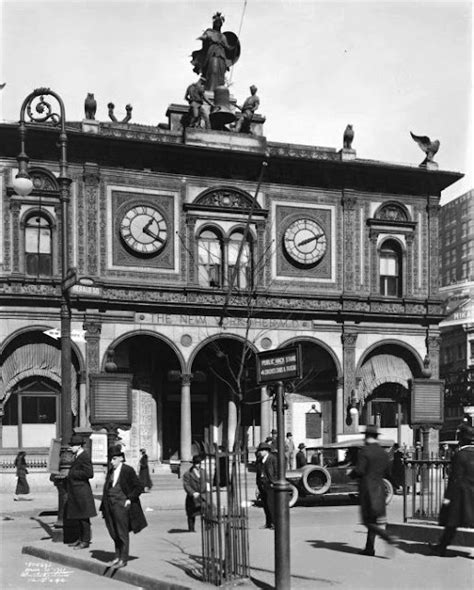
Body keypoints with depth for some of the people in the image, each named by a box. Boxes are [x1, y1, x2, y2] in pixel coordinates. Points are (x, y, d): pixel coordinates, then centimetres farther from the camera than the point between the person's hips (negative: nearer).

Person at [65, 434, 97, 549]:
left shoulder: (84, 457, -17)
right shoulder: (77, 456, 14)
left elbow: (89, 473, -22)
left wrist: (72, 473, -17)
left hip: (82, 491, -10)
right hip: (75, 492, 10)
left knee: (83, 517, -3)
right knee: (78, 517, 15)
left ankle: (85, 541, 3)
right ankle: (81, 539, 24)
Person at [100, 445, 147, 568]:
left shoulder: (128, 470, -7)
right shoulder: (111, 471, 12)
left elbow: (139, 487, -6)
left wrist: (129, 499, -11)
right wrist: (104, 505, 12)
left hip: (121, 505, -7)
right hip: (110, 505, 7)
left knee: (122, 533, -1)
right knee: (114, 533, 12)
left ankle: (123, 559, 5)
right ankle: (117, 557, 22)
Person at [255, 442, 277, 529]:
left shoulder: (273, 459, -5)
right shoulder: (259, 460, 16)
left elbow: (277, 472, -7)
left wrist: (273, 482, -13)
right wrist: (258, 484, 16)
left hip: (270, 485, -7)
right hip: (262, 485, 7)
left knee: (270, 503, -9)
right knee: (265, 504, 7)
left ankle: (274, 523, -3)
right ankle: (268, 523, 14)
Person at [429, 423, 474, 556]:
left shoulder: (460, 455, -16)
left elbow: (455, 478, -16)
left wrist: (448, 496, -13)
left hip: (461, 494, -6)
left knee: (452, 522, 7)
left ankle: (442, 547, 19)